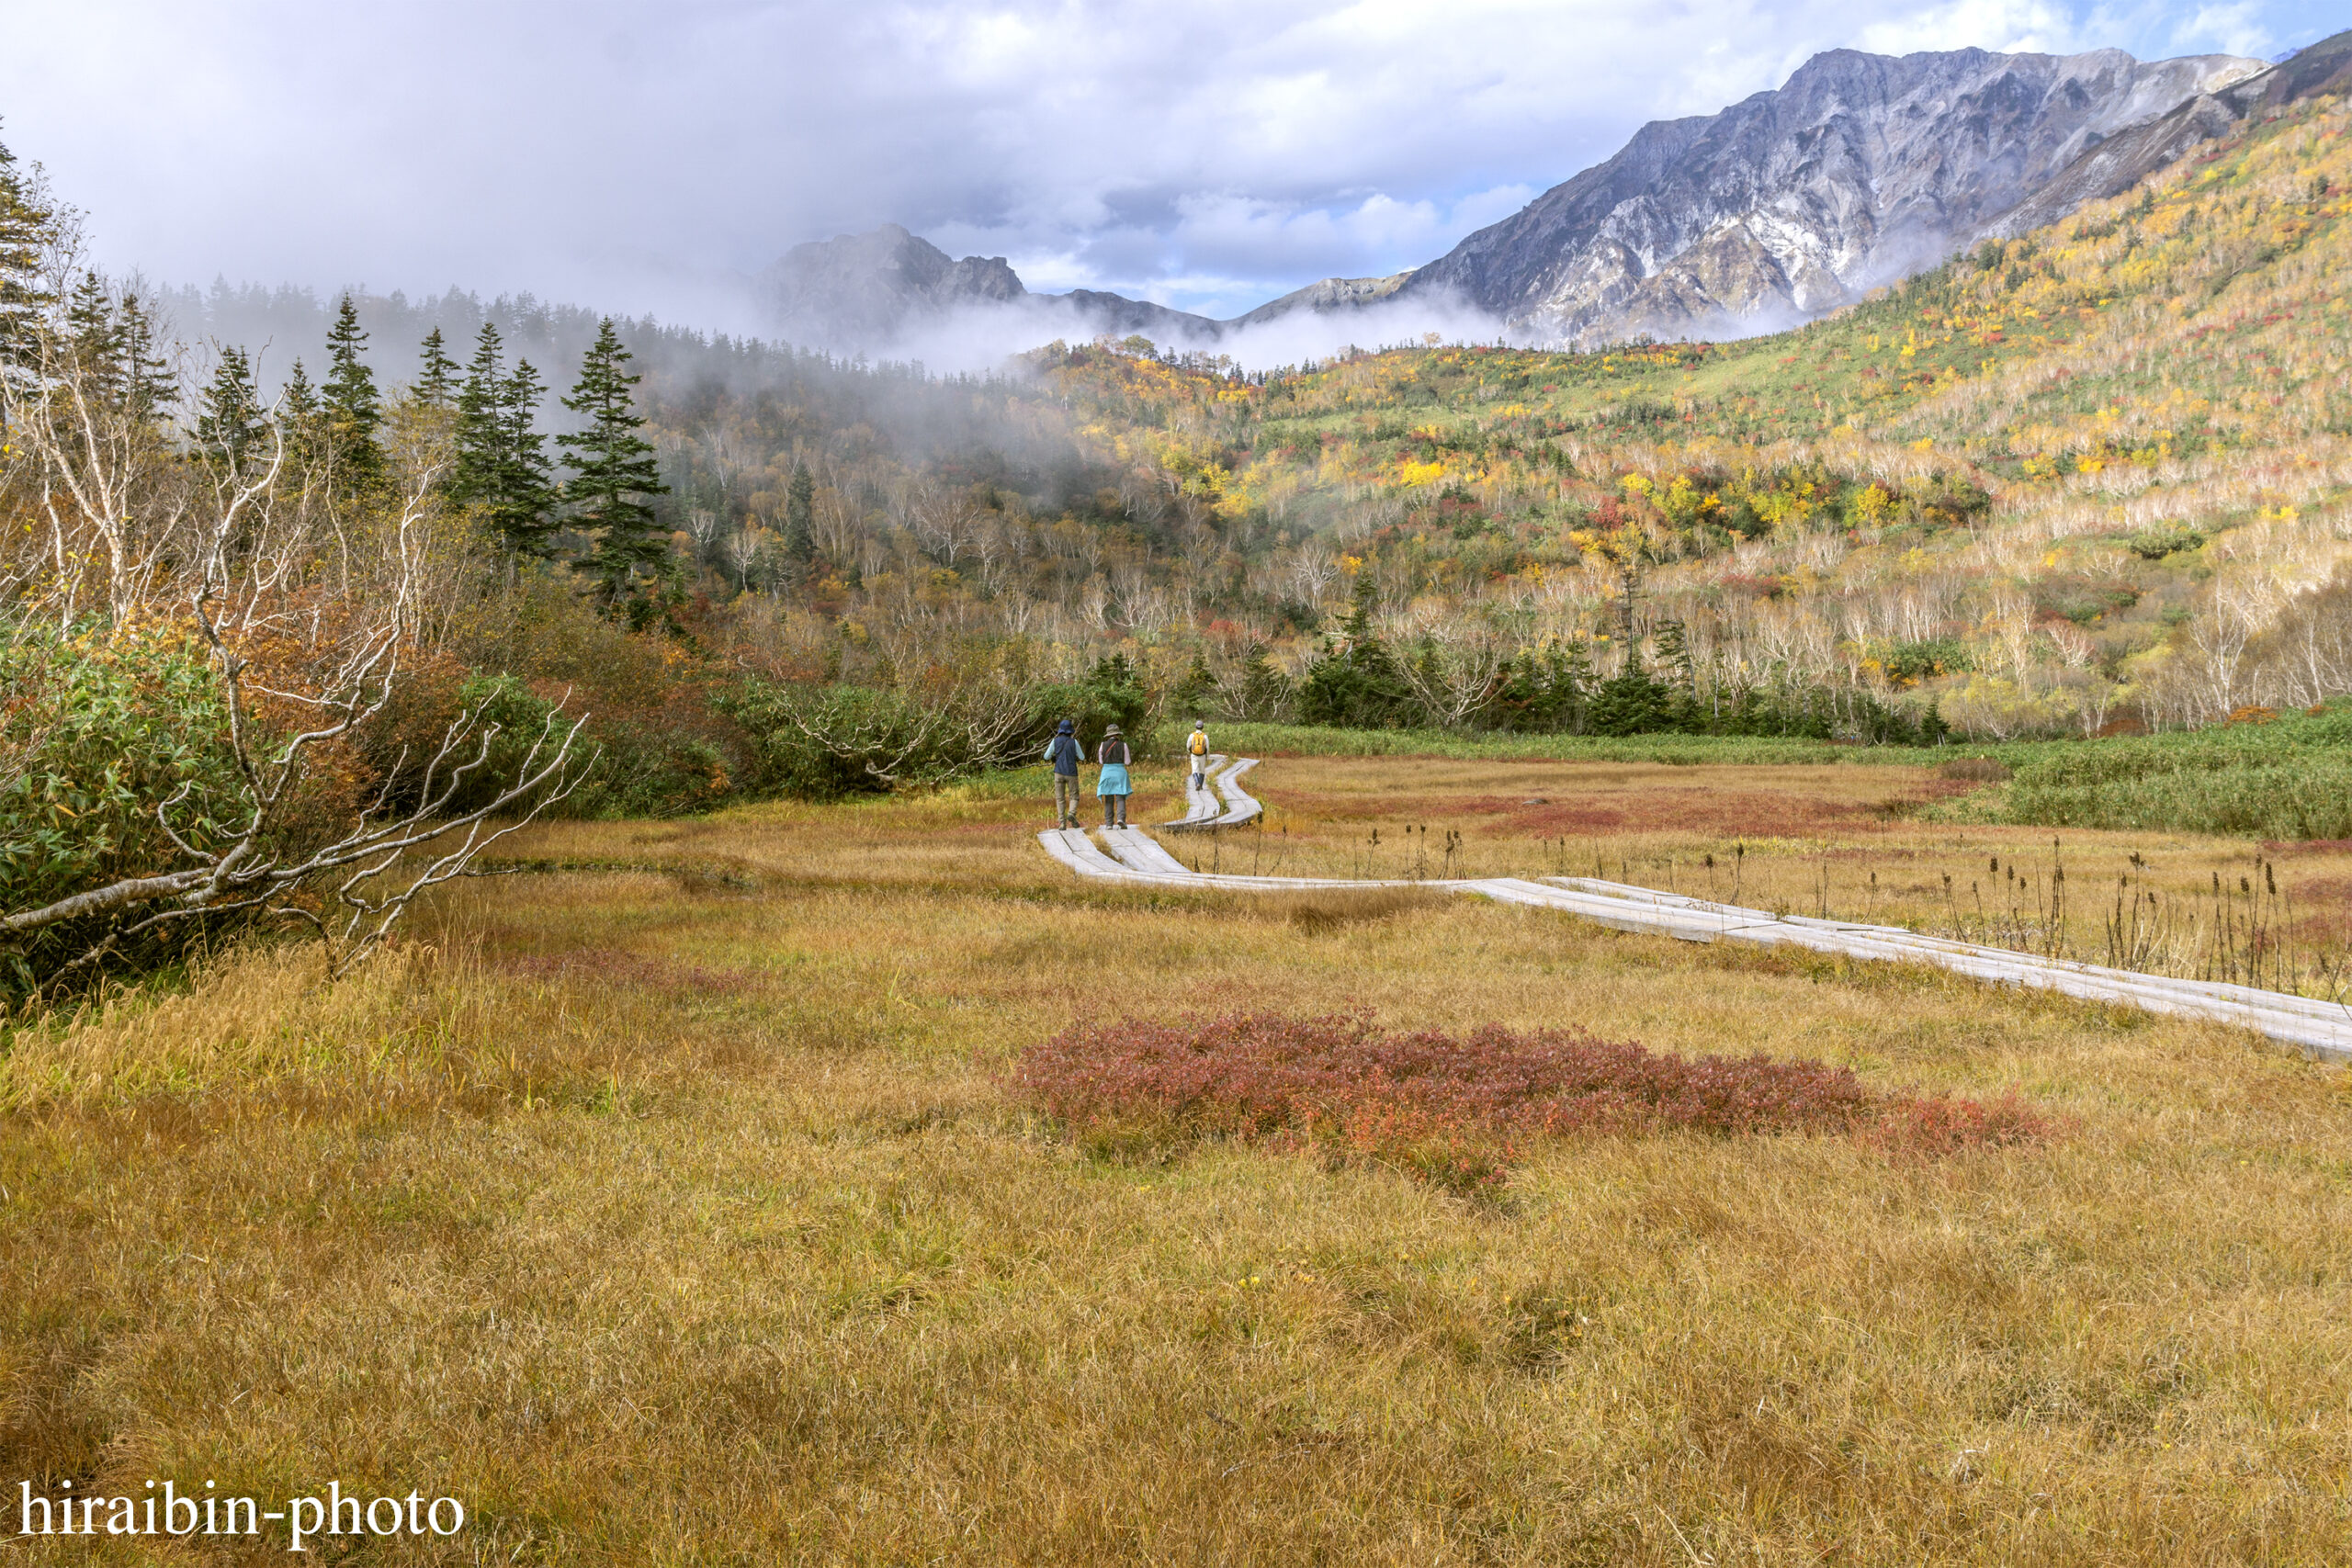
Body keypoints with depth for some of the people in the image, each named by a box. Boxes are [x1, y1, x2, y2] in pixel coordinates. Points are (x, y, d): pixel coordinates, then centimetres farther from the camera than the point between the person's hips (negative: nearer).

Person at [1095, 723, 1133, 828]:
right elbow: (1127, 761, 2)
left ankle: (1109, 823, 3)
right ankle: (1121, 818, -23)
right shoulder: (1123, 745, -2)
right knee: (1120, 798, -1)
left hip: (1107, 772, 1)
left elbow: (1101, 761, 10)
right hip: (1120, 772, -1)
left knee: (1108, 800, 8)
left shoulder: (1103, 745, 0)